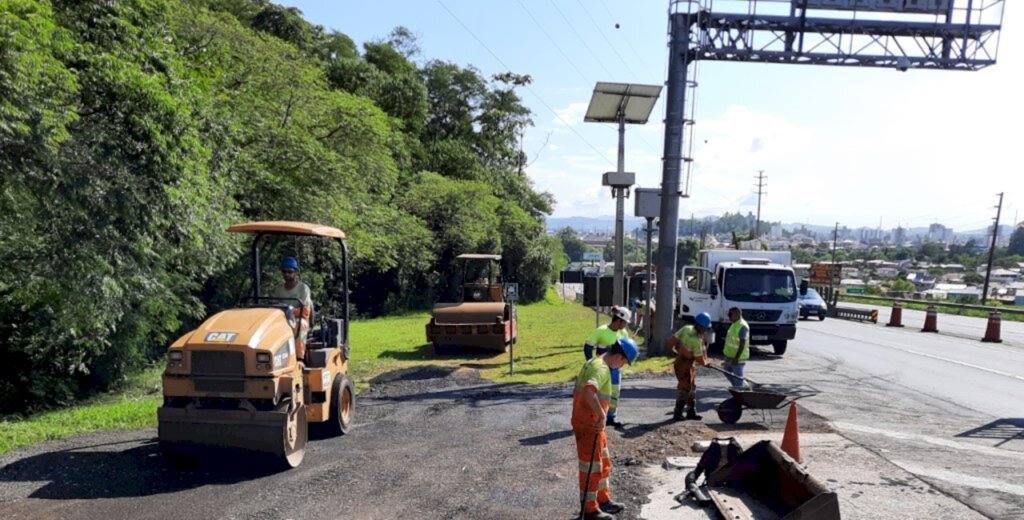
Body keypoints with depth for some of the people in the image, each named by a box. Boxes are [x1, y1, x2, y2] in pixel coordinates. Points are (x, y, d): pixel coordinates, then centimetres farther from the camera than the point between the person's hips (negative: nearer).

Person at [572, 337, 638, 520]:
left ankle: (603, 500, 35)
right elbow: (589, 391, -41)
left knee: (604, 463, 22)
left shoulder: (594, 362, 9)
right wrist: (602, 415, -32)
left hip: (589, 422, 10)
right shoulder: (601, 369, -23)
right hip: (589, 425, -10)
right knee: (591, 467, 3)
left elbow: (579, 389, 20)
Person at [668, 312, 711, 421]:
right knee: (685, 388, -1)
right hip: (684, 364, -9)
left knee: (692, 387, 17)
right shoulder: (697, 339, -25)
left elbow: (671, 340, 4)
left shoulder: (686, 328, -2)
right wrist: (705, 362, 4)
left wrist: (673, 351, 22)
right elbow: (699, 359, -18)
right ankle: (677, 413, 5)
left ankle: (691, 411, 26)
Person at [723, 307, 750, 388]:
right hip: (730, 355, 10)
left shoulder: (742, 326, -20)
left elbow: (742, 343, -25)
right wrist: (726, 349, 24)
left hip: (738, 357, -10)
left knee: (737, 376, -2)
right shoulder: (735, 324, 10)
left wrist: (737, 357, -28)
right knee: (727, 371, 21)